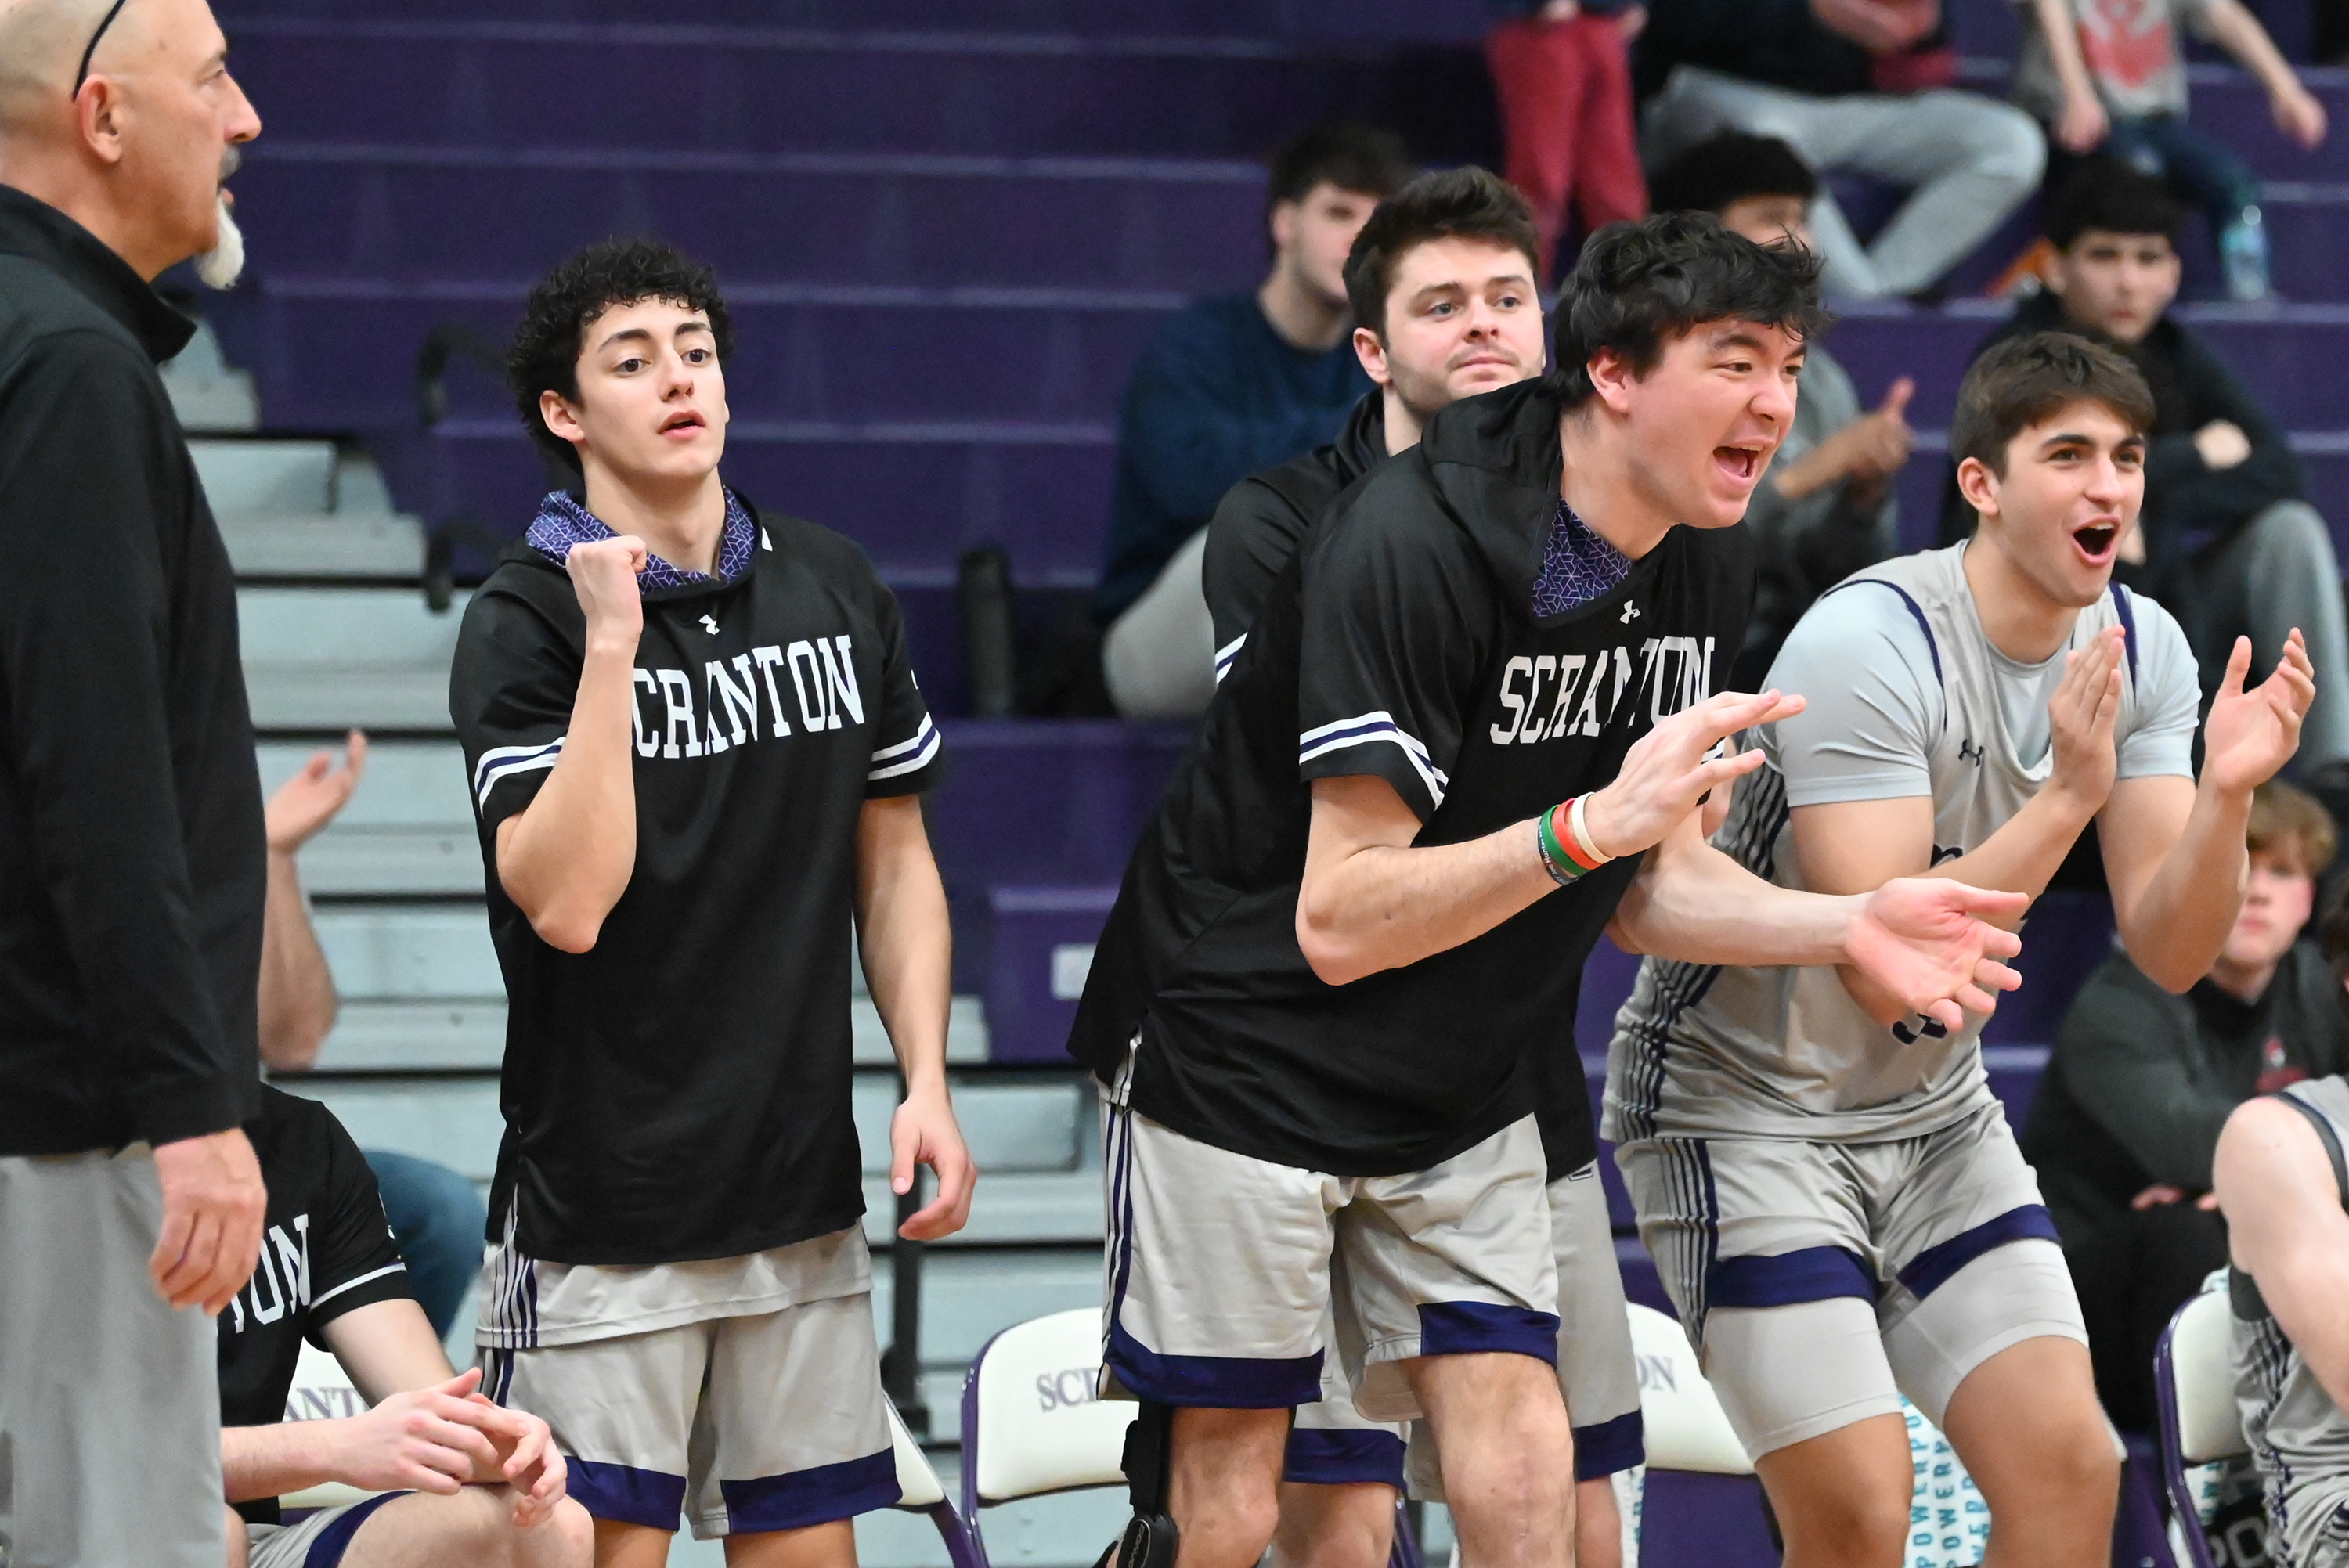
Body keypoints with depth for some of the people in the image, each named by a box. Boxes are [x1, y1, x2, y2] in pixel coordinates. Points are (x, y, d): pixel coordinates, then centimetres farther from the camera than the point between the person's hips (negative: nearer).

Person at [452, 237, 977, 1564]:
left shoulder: (837, 590, 8)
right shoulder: (527, 623, -7)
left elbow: (894, 859, 15)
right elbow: (567, 901, -18)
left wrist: (928, 1083, 4)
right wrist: (613, 644, -21)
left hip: (806, 1194, 5)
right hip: (605, 1197, -5)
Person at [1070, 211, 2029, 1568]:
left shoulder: (1706, 570, 0)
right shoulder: (1413, 543, -24)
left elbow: (1643, 886, 9)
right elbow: (1340, 922, -27)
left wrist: (1850, 926, -8)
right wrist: (1590, 826, -37)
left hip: (1469, 1097, 6)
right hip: (1247, 1060, -6)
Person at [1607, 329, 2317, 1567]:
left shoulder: (2142, 649, -4)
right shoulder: (1869, 641, -24)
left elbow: (2167, 954, -6)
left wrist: (2225, 795, -24)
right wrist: (2069, 796, -34)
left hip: (1935, 1115, 7)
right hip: (1742, 1107, -6)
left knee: (2071, 1466, -5)